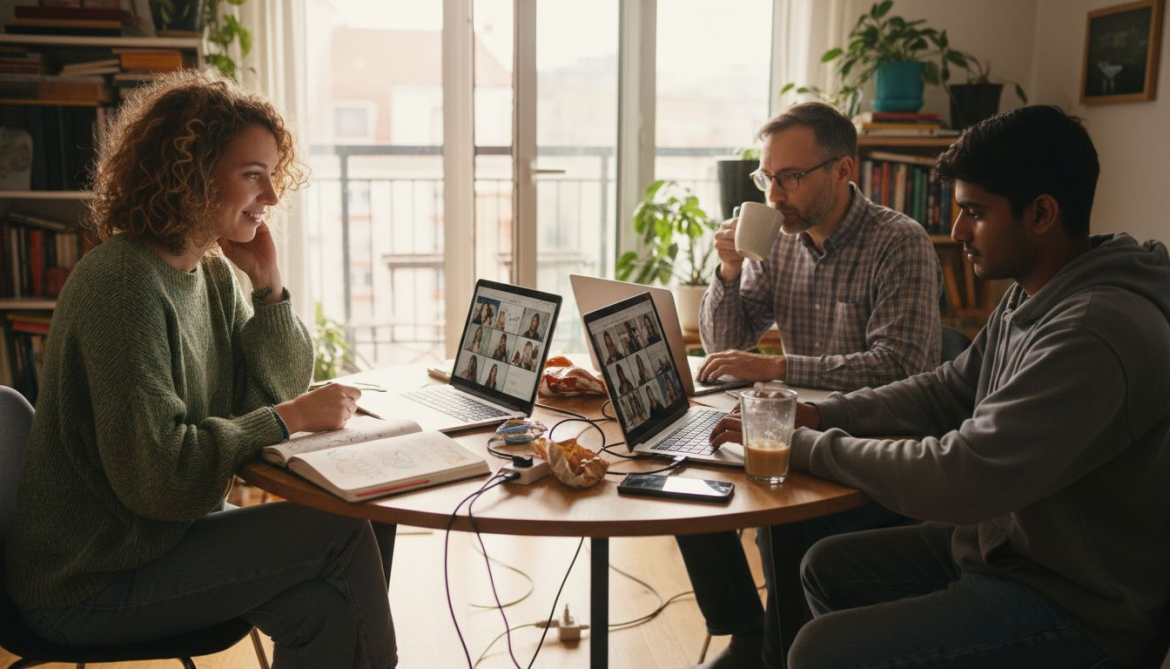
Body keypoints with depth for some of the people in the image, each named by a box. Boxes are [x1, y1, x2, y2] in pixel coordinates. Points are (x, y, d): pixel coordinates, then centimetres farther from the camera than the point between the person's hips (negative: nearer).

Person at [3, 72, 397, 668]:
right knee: (340, 534, -13)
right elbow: (158, 474, -25)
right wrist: (289, 418, -19)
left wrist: (269, 284, -7)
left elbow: (274, 392, 4)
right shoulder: (124, 284, -22)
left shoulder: (213, 272, 4)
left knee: (327, 607, -13)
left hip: (160, 534, 7)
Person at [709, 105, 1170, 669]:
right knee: (827, 567, 15)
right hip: (1003, 538, 9)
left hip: (1074, 604, -9)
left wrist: (805, 446, -20)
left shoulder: (1095, 333, -29)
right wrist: (822, 414, -2)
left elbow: (959, 478, -31)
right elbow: (947, 390, 11)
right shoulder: (1031, 297, 3)